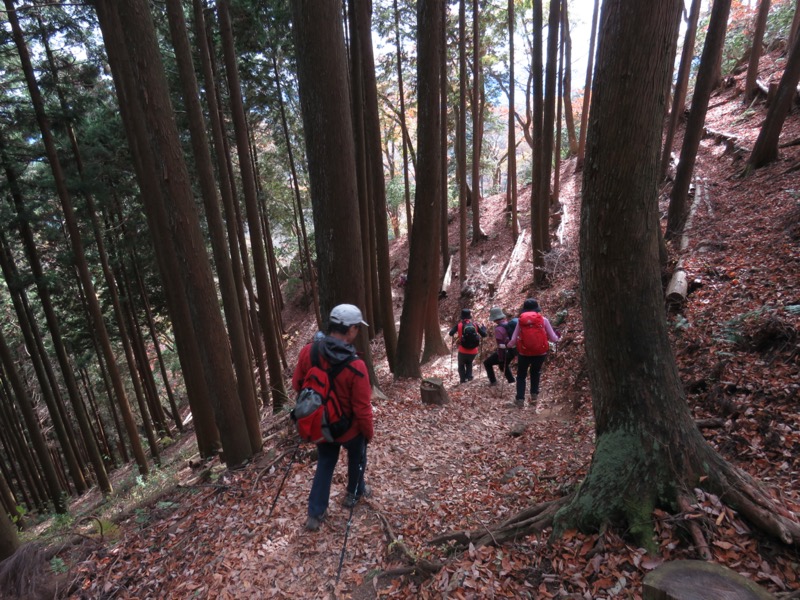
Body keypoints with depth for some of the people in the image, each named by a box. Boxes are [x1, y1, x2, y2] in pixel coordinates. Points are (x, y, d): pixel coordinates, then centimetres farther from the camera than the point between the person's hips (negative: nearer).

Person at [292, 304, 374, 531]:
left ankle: (315, 514, 33)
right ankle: (354, 494, 50)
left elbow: (297, 384, -3)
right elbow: (362, 409, -24)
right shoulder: (356, 366, -32)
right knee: (357, 457, 28)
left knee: (325, 463, 27)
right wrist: (368, 433, -4)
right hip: (349, 428, -3)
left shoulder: (308, 351, -19)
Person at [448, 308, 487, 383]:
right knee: (469, 363, 32)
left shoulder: (459, 324, -5)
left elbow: (451, 334, -6)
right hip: (473, 351, 2)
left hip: (463, 351, -2)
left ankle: (463, 379, 15)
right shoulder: (475, 325, 0)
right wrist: (483, 327, 24)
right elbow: (484, 335, 4)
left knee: (461, 365, 24)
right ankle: (469, 377, 18)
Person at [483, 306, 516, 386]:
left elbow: (500, 344, -22)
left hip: (505, 352, -8)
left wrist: (501, 358, -16)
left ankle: (493, 381, 11)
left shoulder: (498, 328, -21)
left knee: (487, 363, 11)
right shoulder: (509, 323, 4)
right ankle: (512, 381, 33)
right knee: (504, 365, 32)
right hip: (512, 351, 8)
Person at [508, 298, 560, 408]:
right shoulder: (543, 320, -4)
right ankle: (534, 396, 22)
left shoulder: (520, 321, -3)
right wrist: (558, 337, 23)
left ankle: (520, 400, 12)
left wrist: (508, 345, 18)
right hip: (540, 352, 1)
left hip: (524, 353, -1)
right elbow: (553, 338, 0)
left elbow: (513, 341, -4)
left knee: (521, 376, 19)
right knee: (535, 373, 27)